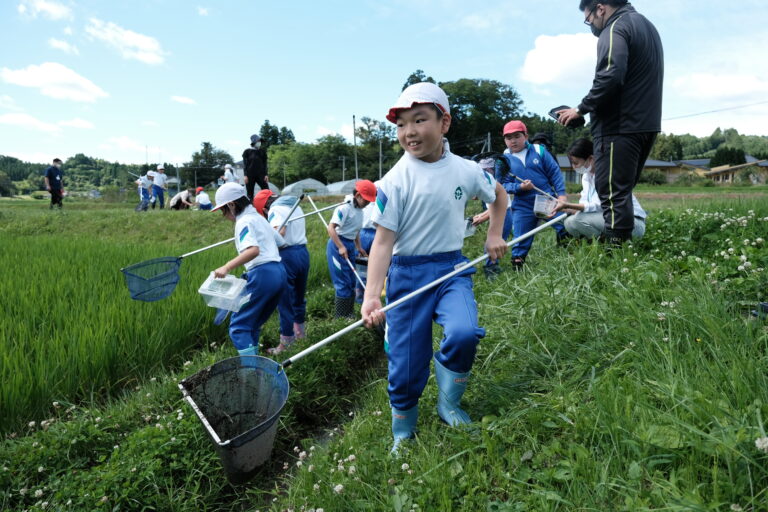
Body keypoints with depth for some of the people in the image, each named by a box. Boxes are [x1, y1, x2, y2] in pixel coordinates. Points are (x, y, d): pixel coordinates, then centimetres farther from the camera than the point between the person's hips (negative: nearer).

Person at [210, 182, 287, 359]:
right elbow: (282, 242, 26)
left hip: (262, 275, -9)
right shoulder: (258, 217, 19)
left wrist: (227, 267, -33)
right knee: (252, 324, 19)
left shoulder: (244, 221, -7)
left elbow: (254, 250, -26)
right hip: (279, 273, 9)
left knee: (238, 325, -3)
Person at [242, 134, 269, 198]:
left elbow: (265, 163, 9)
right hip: (250, 175, -1)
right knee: (250, 193, 2)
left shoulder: (262, 151, 10)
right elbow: (245, 164, 0)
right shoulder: (247, 152, 4)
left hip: (261, 174, 2)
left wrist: (266, 174, -1)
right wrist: (245, 175, -11)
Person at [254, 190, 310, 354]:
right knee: (299, 296, 22)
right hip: (303, 251, 8)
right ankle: (300, 331, 37)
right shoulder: (295, 205, 16)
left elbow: (279, 233, -26)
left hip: (287, 255, -8)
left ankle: (286, 343, 6)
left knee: (285, 301, 0)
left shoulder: (275, 209, -10)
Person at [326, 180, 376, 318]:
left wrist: (359, 247, 14)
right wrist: (341, 247, -28)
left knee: (351, 282, 13)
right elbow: (331, 227, -23)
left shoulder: (359, 211, 10)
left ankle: (350, 314, 25)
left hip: (350, 246, 9)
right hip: (338, 245, -9)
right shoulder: (345, 207, -16)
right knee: (343, 283, -5)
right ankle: (341, 317, 6)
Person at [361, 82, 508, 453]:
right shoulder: (395, 181, -11)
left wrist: (494, 235, 11)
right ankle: (402, 436, 30)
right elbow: (383, 240, -15)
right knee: (405, 363, 3)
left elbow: (498, 194, 21)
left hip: (452, 268, 2)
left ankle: (448, 402, 6)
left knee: (464, 332, -26)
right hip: (407, 272, -2)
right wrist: (372, 296, -24)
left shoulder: (466, 171, -1)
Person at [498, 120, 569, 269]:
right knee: (521, 240, 5)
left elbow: (554, 172, 2)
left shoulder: (539, 151, -1)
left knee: (566, 227, 5)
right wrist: (520, 187, -21)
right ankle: (517, 261, 20)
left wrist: (561, 193, -5)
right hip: (523, 207, 0)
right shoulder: (504, 159, -1)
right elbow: (503, 184, -3)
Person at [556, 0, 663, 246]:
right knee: (622, 191, 15)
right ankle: (625, 245, 19)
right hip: (645, 124, 10)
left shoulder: (616, 27, -7)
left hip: (619, 126, -10)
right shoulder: (646, 25, 24)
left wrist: (581, 108, -12)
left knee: (613, 192, -9)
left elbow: (610, 76, -23)